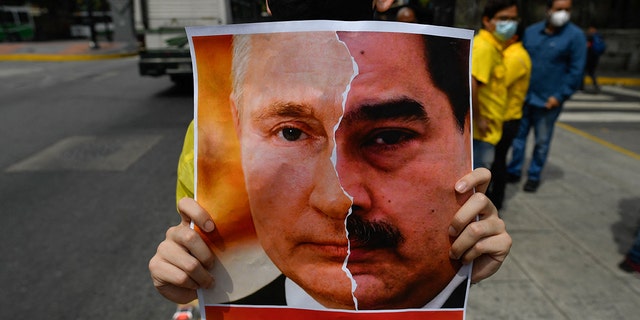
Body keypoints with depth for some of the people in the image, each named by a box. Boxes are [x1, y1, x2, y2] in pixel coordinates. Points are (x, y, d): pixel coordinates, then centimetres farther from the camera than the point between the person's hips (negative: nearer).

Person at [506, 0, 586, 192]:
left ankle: (534, 176, 24)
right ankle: (514, 171, 25)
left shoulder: (575, 35, -7)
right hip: (523, 97, 3)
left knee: (542, 142, 9)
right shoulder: (531, 31, 4)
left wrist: (560, 96, -14)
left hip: (548, 101, -3)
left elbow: (576, 71, -9)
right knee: (518, 135, 11)